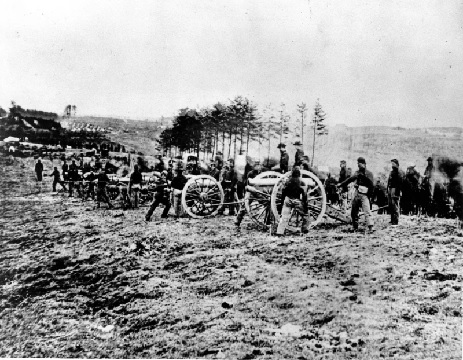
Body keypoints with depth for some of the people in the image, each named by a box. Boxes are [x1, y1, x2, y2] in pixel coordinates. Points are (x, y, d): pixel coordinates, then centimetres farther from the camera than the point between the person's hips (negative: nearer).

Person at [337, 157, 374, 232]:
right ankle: (355, 227, 20)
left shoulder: (369, 173, -3)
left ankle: (370, 227, -21)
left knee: (367, 211, -18)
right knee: (353, 212, 9)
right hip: (356, 194, 6)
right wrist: (340, 184, 25)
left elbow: (371, 184, -15)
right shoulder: (357, 172, 14)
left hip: (364, 195, -6)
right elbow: (350, 179, 24)